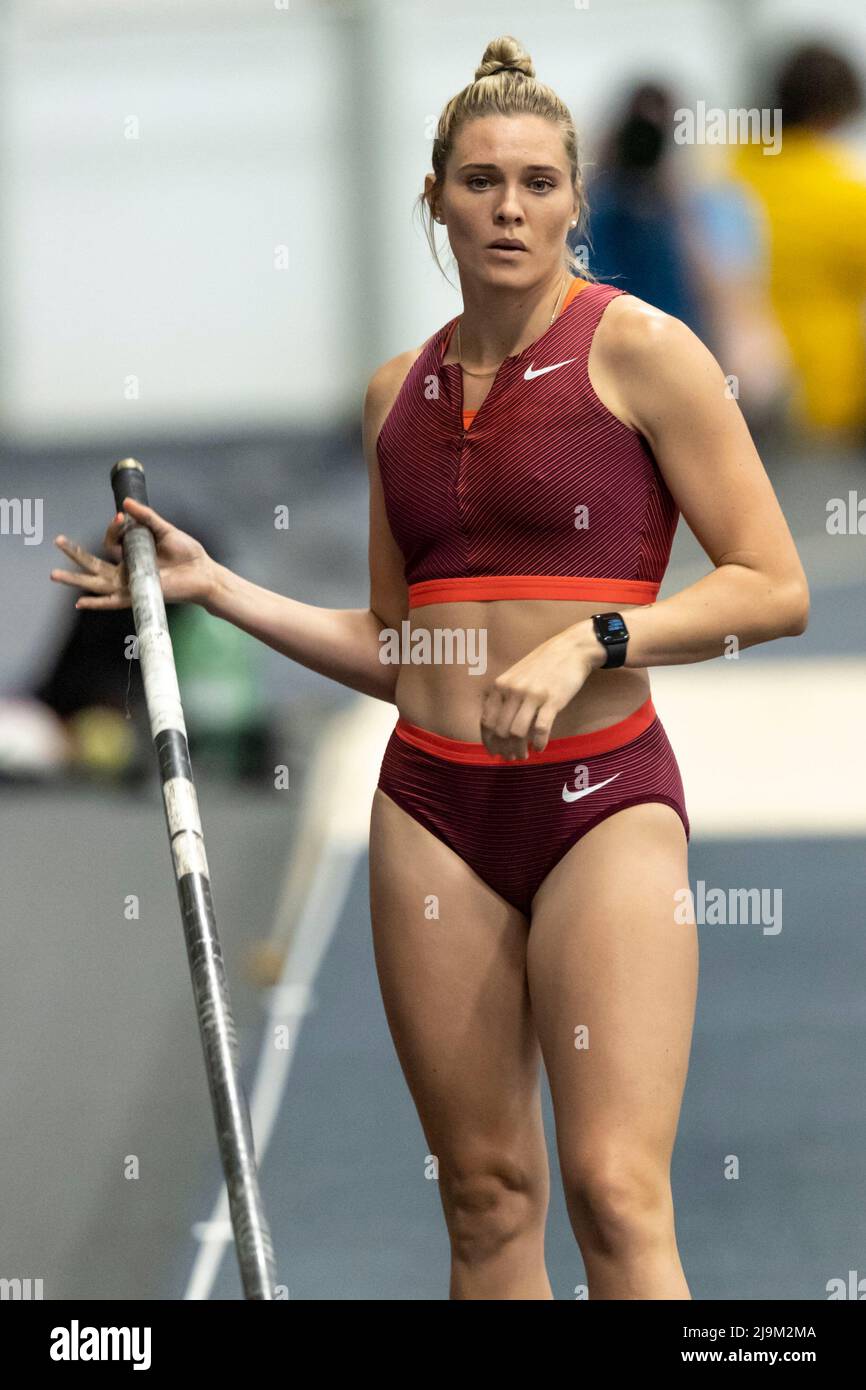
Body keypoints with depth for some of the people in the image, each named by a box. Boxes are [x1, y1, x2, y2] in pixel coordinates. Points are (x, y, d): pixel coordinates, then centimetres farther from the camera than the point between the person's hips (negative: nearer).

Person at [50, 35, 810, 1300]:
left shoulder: (637, 347, -4)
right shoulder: (399, 390, 14)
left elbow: (774, 588, -6)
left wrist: (590, 640, -16)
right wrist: (217, 587, 13)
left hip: (602, 792, -5)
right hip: (434, 798, 5)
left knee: (617, 1192, -14)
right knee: (486, 1193, 5)